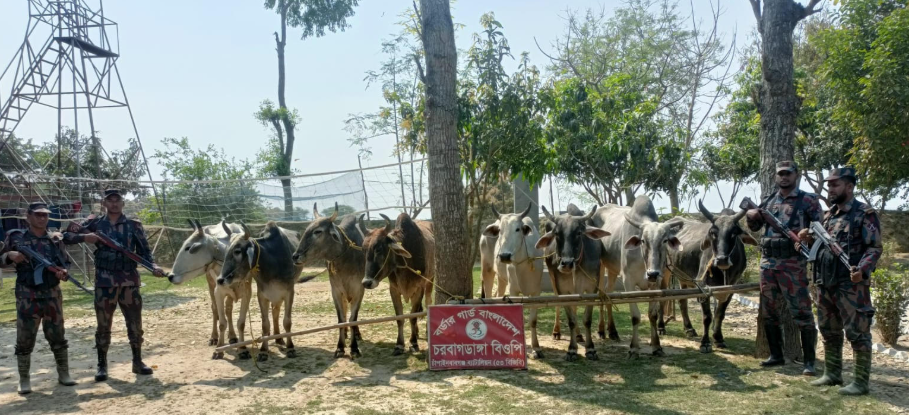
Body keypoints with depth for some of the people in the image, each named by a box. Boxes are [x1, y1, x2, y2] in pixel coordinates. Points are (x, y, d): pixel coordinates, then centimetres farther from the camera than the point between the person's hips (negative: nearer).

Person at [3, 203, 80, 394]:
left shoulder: (55, 239, 5)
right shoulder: (16, 237, 0)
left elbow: (65, 264, 9)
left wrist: (63, 272, -13)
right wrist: (11, 256, -15)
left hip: (52, 295, 2)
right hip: (27, 296, -2)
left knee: (57, 336, 8)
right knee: (25, 339, 2)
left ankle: (63, 374, 19)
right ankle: (24, 380, 13)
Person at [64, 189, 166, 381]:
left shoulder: (134, 226, 6)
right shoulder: (95, 224, 5)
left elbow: (144, 251, 5)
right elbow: (67, 234, 7)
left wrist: (153, 266, -12)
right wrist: (84, 238, -12)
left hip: (129, 281, 1)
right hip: (104, 281, 0)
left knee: (135, 322, 5)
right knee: (103, 324, 6)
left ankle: (137, 362, 17)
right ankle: (102, 366, 16)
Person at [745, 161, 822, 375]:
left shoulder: (808, 200, 1)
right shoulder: (769, 201, 16)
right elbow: (754, 227, 24)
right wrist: (751, 216, 2)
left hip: (793, 263, -6)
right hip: (768, 261, 6)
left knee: (802, 312, -7)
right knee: (768, 311, 10)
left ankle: (809, 361, 0)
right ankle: (776, 355, 22)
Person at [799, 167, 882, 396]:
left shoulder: (865, 214, -6)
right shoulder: (828, 215, 16)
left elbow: (875, 248, -12)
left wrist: (862, 269, -27)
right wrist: (809, 239, 4)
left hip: (851, 285, -8)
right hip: (825, 283, 8)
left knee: (857, 333, -3)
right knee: (829, 331, 15)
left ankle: (861, 381, 4)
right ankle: (832, 374, 27)